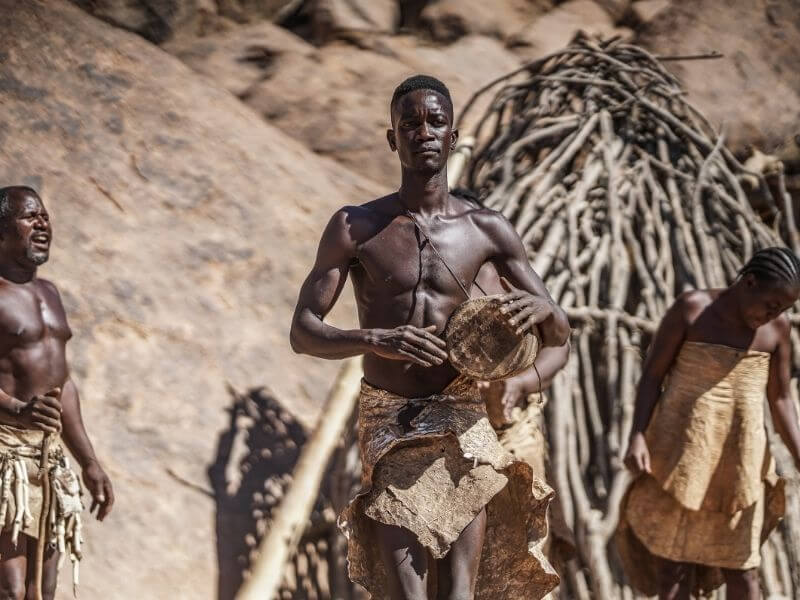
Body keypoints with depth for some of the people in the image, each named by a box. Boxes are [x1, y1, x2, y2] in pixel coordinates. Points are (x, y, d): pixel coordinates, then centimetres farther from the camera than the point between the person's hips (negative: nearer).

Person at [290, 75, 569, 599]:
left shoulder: (487, 230, 4)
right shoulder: (355, 227, 0)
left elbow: (559, 334, 6)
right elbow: (303, 331, -3)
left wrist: (543, 308, -19)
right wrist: (376, 340, -23)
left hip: (460, 418, 1)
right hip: (388, 421, -1)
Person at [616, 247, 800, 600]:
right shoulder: (690, 309, -8)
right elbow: (652, 375, -5)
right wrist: (637, 437, -16)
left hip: (739, 456, 3)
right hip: (682, 448, -3)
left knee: (741, 568, 4)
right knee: (672, 557, -1)